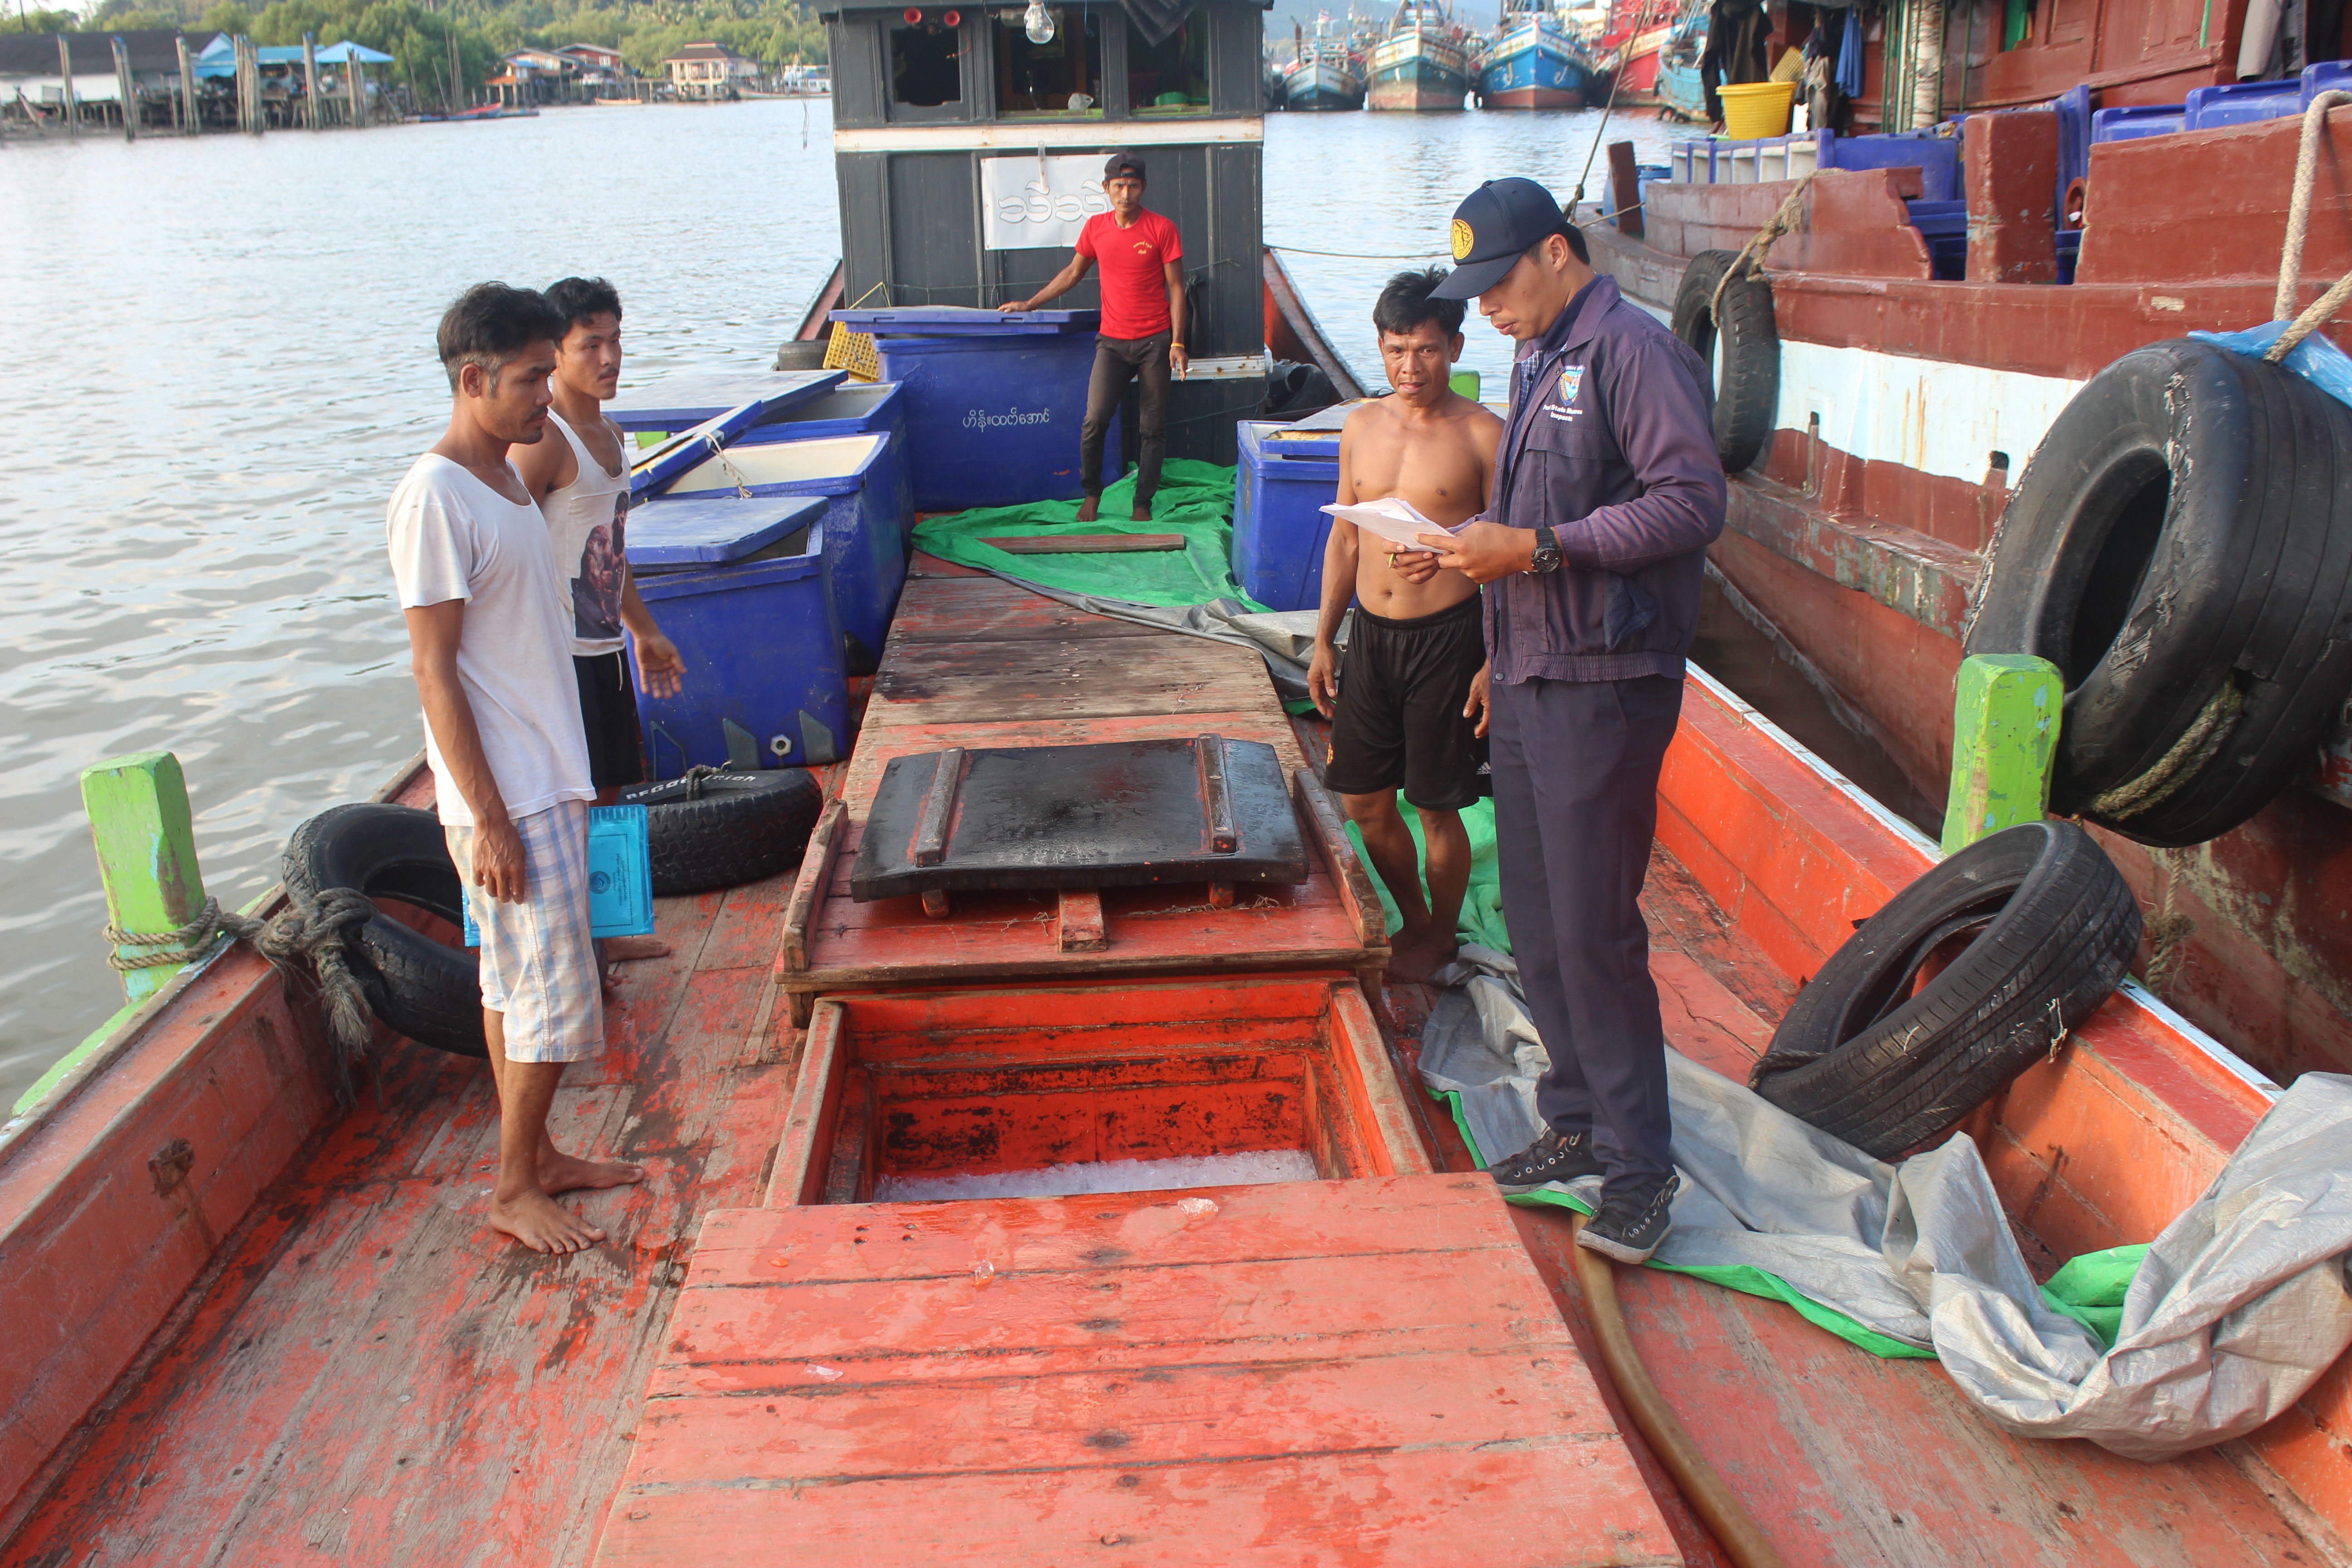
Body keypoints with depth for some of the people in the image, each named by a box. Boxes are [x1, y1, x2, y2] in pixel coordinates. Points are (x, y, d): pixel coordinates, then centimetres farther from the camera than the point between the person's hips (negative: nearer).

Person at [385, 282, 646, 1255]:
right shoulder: (435, 498, -18)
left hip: (549, 782, 9)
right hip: (507, 799, -9)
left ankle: (538, 1157, 30)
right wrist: (490, 820, -20)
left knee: (516, 983, 18)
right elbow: (435, 672, -19)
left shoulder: (506, 480, 11)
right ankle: (513, 1190, 14)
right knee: (553, 995, -1)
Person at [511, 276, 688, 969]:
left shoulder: (610, 435, 13)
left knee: (607, 791, 18)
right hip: (559, 652, -9)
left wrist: (645, 632, 27)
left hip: (604, 647, 9)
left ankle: (598, 930, 32)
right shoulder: (543, 442, -16)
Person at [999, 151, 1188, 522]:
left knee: (1154, 428, 3)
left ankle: (1143, 502, 16)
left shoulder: (1162, 230, -6)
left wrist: (1177, 343, -10)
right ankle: (1091, 493, 9)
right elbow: (1072, 273, 18)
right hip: (1113, 340, 2)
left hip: (1155, 341, -2)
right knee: (1095, 418, -11)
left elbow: (1176, 288, -4)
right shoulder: (1096, 227, 4)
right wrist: (1029, 304, 18)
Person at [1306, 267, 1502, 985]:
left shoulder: (1483, 435, -8)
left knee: (1437, 808, 5)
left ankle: (1440, 936, 28)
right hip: (1369, 634, 5)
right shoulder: (1361, 426, 7)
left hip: (1445, 638, -5)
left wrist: (1495, 663, -11)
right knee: (1364, 800, 11)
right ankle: (1413, 920, 34)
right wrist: (1323, 641, 13)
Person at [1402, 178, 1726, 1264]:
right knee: (1535, 925, 13)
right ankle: (1578, 1123, 28)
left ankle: (1640, 1170, 8)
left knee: (1593, 933, -5)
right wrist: (1471, 545, 5)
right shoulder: (1538, 362, 17)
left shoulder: (1633, 350, -11)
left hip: (1604, 685, -9)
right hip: (1525, 677, 9)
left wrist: (1536, 548, -21)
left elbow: (1692, 503, -20)